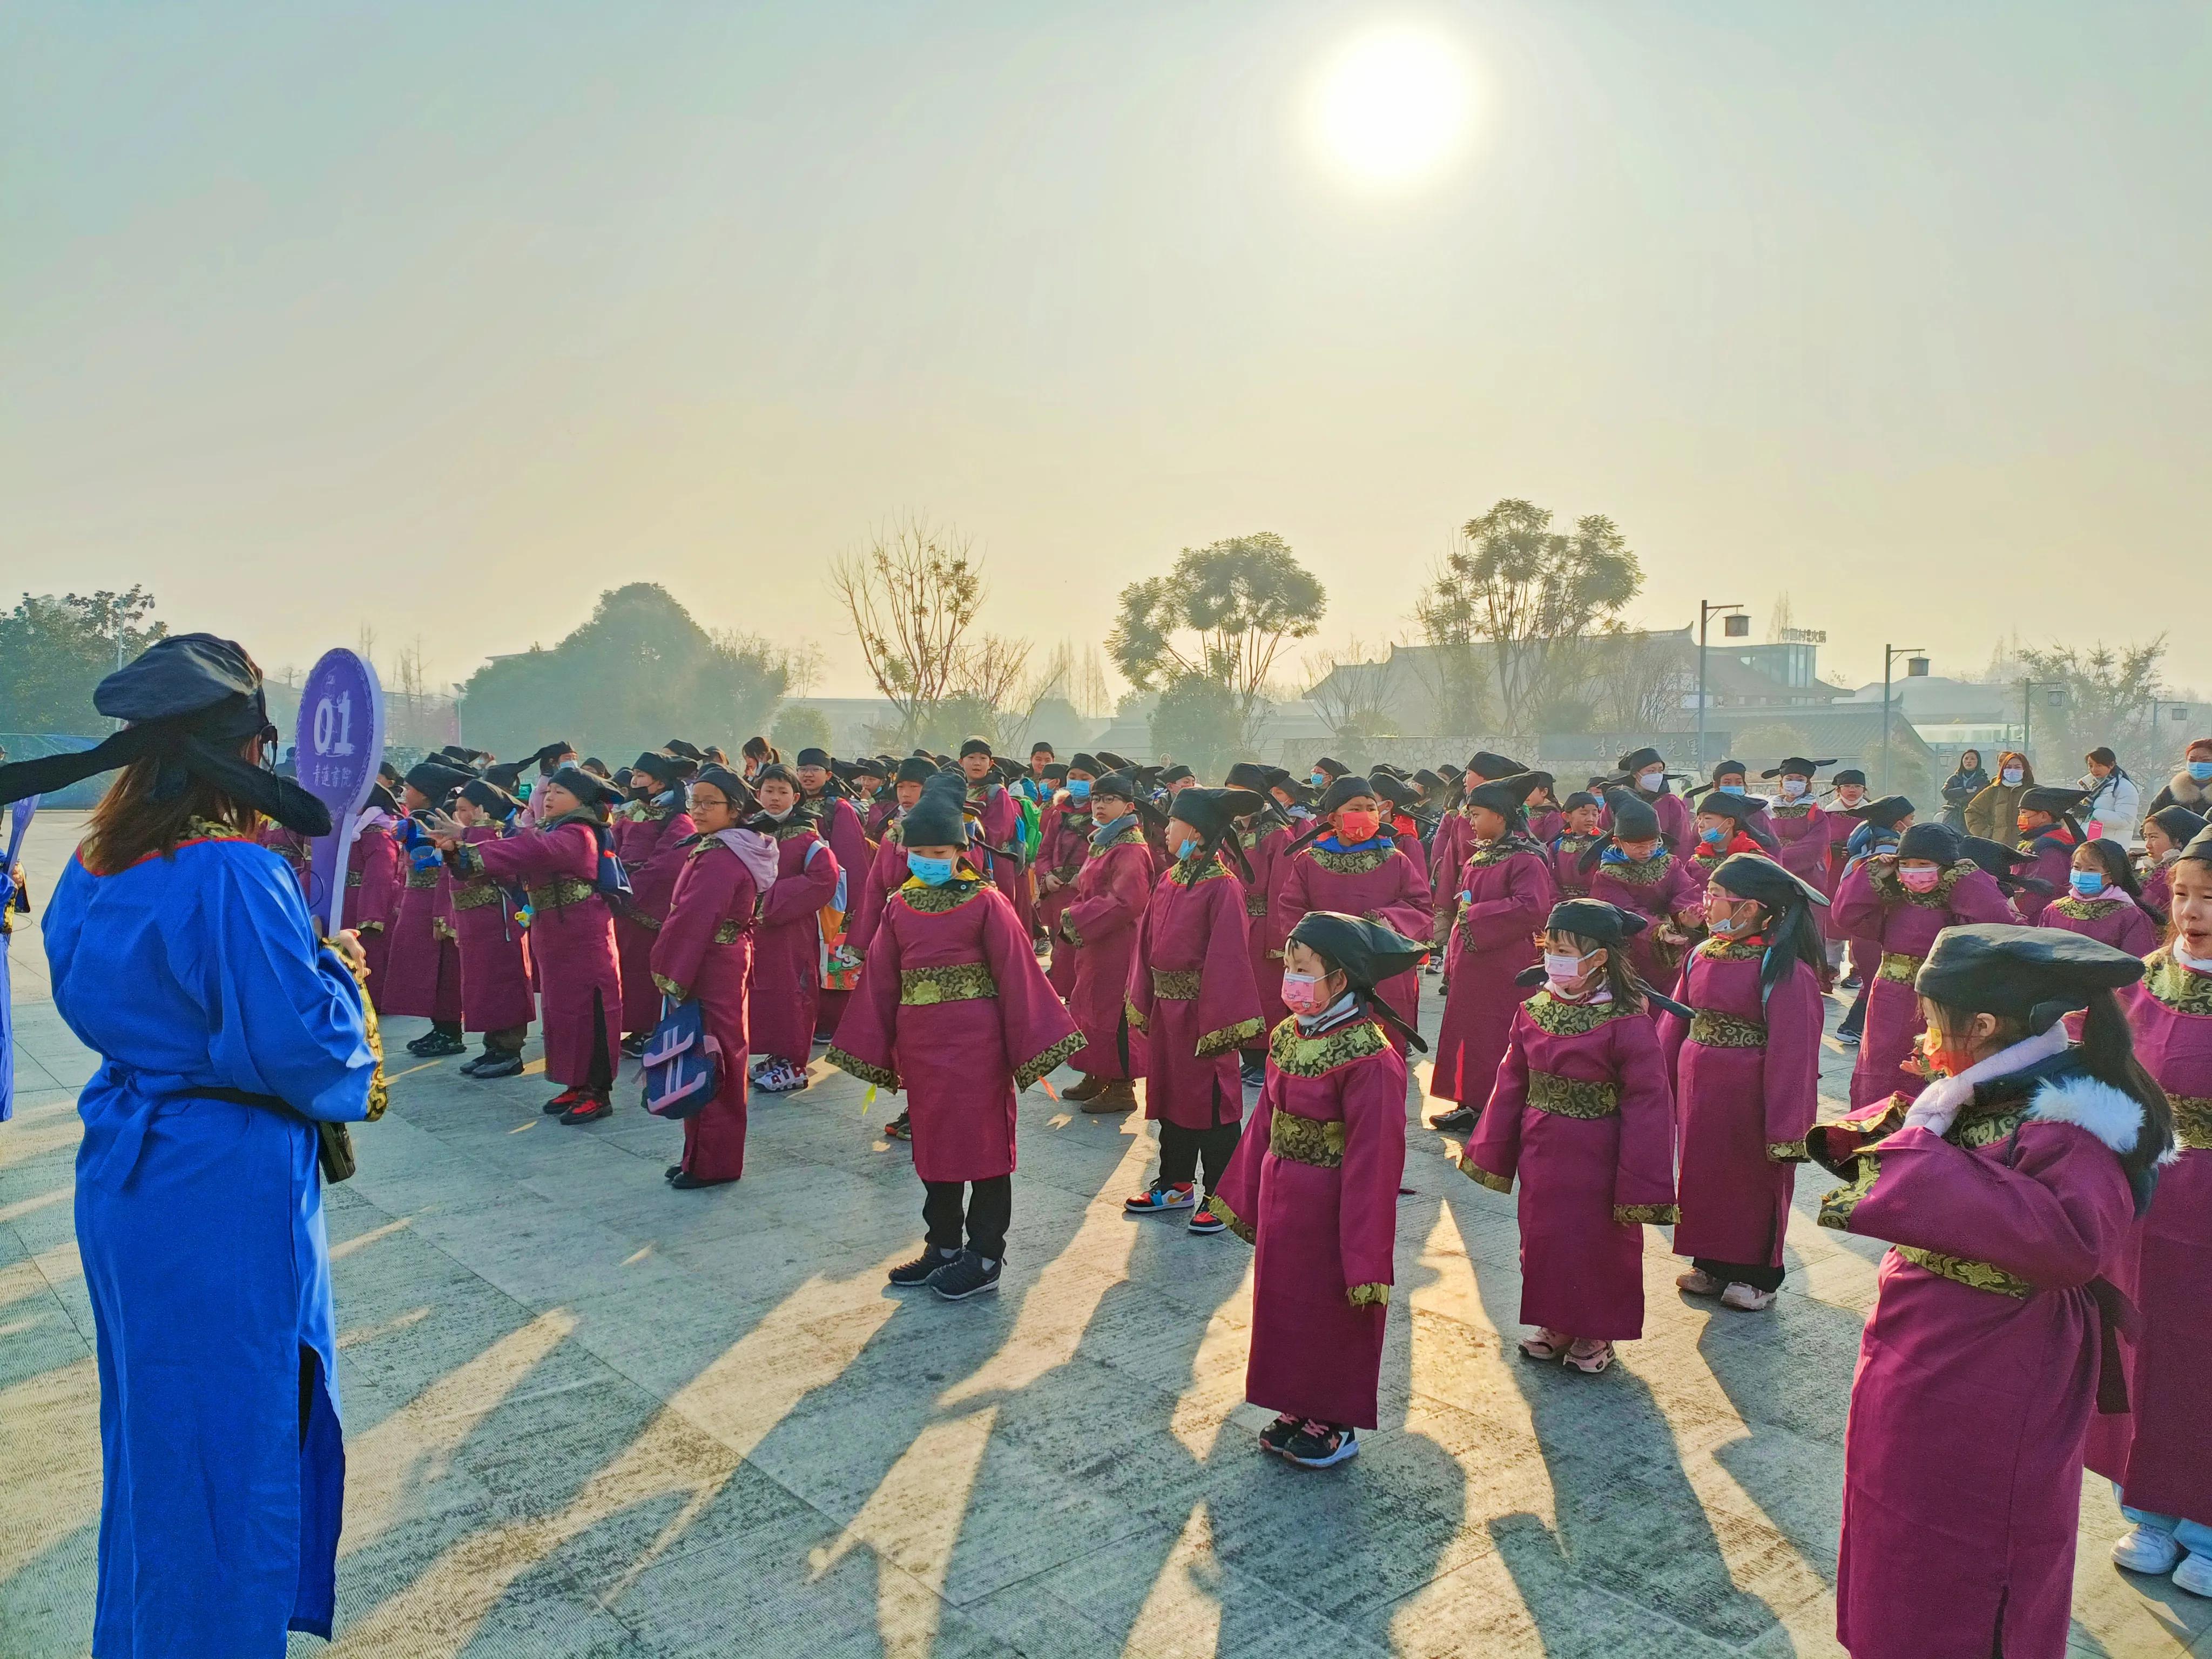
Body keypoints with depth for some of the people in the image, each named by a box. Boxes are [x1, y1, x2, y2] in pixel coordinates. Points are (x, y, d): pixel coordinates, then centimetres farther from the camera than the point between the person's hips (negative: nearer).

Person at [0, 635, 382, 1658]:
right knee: (229, 1429, 8)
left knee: (155, 1422, 25)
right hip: (225, 1197, -9)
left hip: (125, 1178, 9)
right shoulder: (233, 876, -24)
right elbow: (300, 1043, -25)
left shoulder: (93, 868, 3)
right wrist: (340, 973, -5)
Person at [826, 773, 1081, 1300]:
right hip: (921, 1047, 5)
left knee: (984, 1142, 3)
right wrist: (875, 1050, 8)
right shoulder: (900, 907, 7)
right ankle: (944, 1245, 30)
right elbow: (879, 981, 9)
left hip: (976, 1044, -5)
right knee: (932, 1143, 15)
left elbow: (1017, 975, -9)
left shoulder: (986, 902, -7)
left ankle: (984, 1258, 14)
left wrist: (1031, 1043, -11)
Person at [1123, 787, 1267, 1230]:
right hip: (1165, 1009, 8)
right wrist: (1143, 1003, 7)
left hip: (1201, 1011, -8)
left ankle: (1219, 1196, 16)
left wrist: (1221, 1022, -20)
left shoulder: (1222, 887, -17)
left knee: (1211, 1099, 3)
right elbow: (1147, 943, 10)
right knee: (1170, 1094, 17)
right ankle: (1176, 1184, 31)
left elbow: (1229, 957, -19)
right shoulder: (1169, 881, 7)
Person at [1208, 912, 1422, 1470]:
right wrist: (1247, 1196, 14)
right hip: (1281, 1201, 8)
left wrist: (1365, 1258, -19)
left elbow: (1374, 1161, -22)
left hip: (1332, 1210, -8)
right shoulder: (1287, 1035, 0)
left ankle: (1335, 1424, 30)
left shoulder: (1369, 1057, -24)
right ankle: (1298, 1408, 39)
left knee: (1330, 1316, 10)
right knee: (1283, 1305, 20)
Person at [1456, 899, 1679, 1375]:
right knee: (1543, 1238, 17)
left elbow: (1649, 1104, -16)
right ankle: (1555, 1324, 37)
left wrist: (1641, 1186, -16)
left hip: (1596, 1160, -5)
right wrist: (1492, 1153, 9)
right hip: (1540, 1155, 6)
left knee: (1598, 1244, 10)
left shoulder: (1627, 1024, -19)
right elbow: (1511, 1085, 6)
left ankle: (1596, 1335, 31)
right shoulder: (1533, 1010, -2)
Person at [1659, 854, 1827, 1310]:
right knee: (1703, 1177, 17)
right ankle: (1711, 1266, 35)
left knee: (1752, 1185, 10)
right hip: (1697, 1092, 7)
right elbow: (1674, 1027, 10)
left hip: (1747, 1100, -6)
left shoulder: (1785, 970, -18)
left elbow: (1793, 1054, -17)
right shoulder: (1702, 956, 3)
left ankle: (1756, 1278, 28)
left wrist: (1786, 1128, -17)